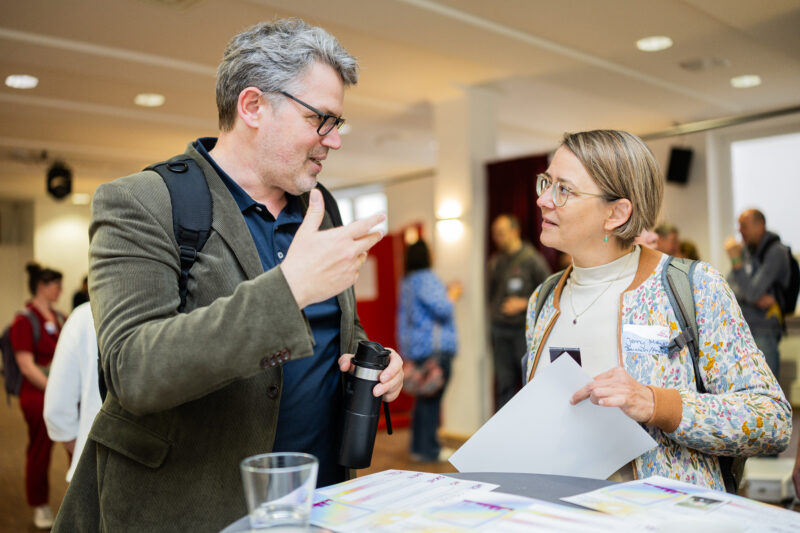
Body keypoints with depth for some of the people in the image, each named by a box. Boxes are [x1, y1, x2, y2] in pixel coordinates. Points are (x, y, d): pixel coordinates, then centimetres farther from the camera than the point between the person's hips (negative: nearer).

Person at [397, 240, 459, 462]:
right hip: (435, 346, -9)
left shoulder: (406, 282, 16)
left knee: (424, 398, 16)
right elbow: (442, 309, -20)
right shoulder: (427, 278, -13)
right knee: (432, 399, -4)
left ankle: (419, 446, 23)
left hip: (417, 349, 10)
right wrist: (452, 295, 1)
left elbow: (403, 316, 21)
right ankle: (427, 449, 0)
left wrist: (407, 353, 26)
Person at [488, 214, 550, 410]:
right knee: (504, 381, 8)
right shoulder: (495, 261, 10)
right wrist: (493, 310, 5)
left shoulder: (531, 259, -7)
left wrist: (524, 303, -16)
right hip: (500, 330, 5)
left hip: (524, 328, -5)